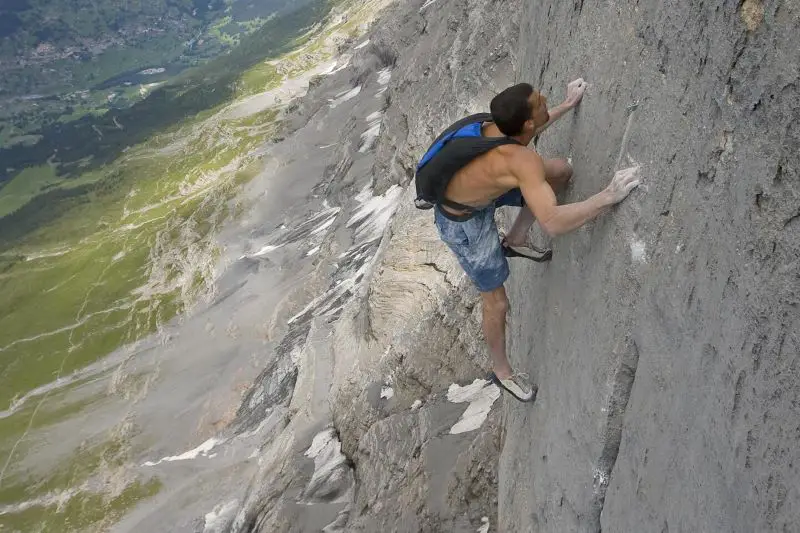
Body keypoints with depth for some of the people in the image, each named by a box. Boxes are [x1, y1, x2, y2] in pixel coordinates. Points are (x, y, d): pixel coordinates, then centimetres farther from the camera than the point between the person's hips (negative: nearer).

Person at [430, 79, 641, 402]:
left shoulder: (499, 126, -15)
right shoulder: (521, 160, -40)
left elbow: (530, 131, 13)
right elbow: (552, 223, -49)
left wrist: (568, 104, 17)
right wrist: (608, 197, -44)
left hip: (480, 190, 8)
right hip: (463, 222, -8)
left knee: (561, 171, 6)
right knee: (497, 303, 6)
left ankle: (514, 240, 22)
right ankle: (502, 372, 32)